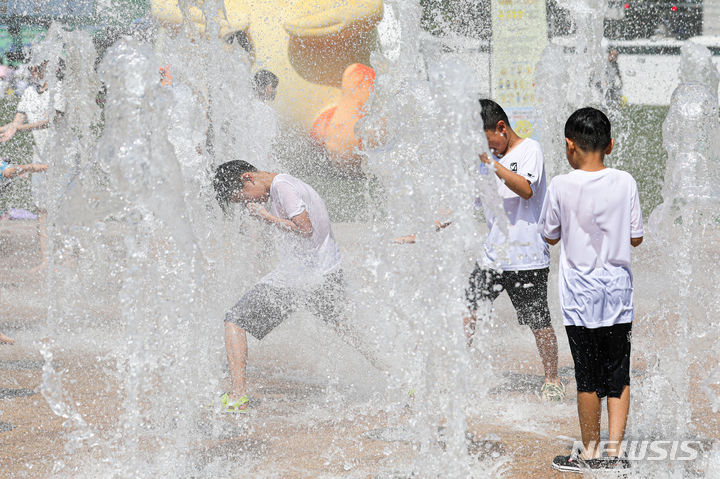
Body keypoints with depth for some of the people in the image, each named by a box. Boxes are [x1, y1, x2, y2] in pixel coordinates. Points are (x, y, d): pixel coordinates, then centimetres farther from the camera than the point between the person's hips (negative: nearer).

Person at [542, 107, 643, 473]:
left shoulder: (561, 187, -10)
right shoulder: (625, 183, -4)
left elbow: (550, 236, 3)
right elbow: (636, 238, 2)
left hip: (580, 293, -2)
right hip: (618, 291, 2)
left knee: (588, 377, 6)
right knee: (618, 374, 9)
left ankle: (591, 453, 14)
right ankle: (614, 452, 8)